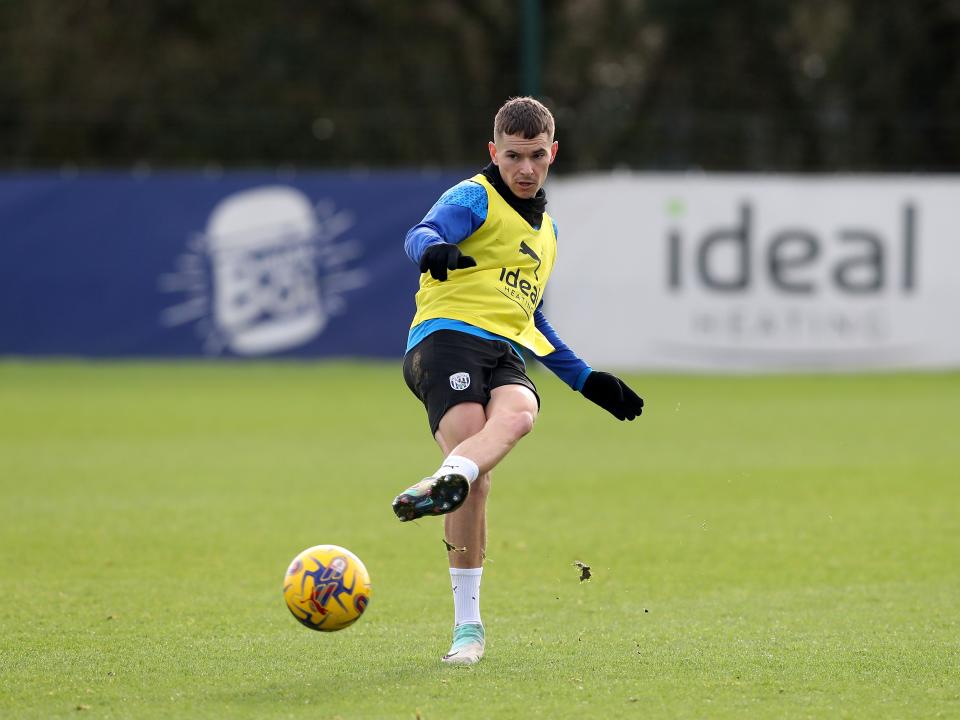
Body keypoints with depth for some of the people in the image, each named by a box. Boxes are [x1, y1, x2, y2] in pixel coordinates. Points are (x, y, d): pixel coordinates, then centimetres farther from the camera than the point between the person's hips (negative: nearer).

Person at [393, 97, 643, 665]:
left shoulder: (545, 231, 31)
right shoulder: (475, 198, 8)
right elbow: (423, 233, -14)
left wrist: (586, 379, 38)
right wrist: (433, 248, -38)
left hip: (506, 352, 6)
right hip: (447, 335, -6)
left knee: (518, 412, -32)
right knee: (472, 456, -25)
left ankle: (447, 481, -59)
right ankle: (468, 625, -18)